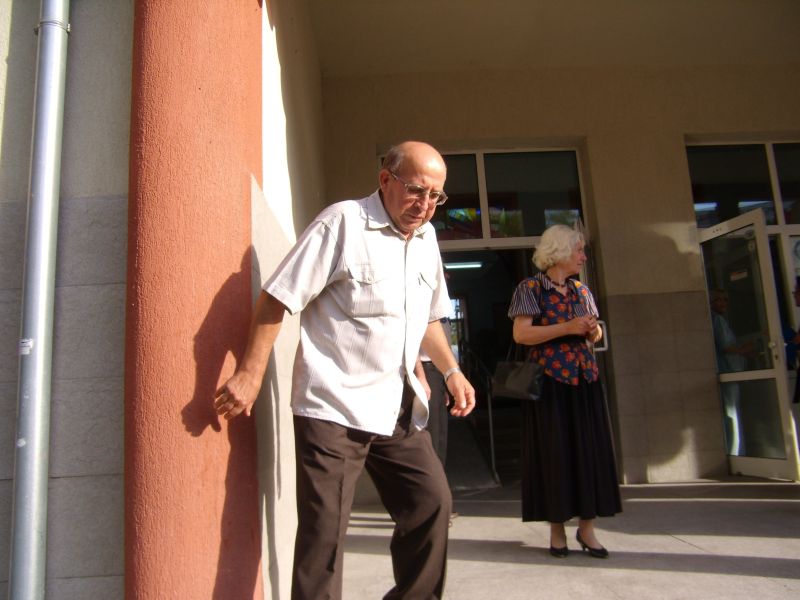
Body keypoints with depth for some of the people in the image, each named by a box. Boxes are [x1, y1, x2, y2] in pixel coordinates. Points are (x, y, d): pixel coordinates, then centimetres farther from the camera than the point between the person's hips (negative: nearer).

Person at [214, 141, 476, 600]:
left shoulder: (426, 237, 12)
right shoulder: (342, 222, -11)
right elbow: (276, 299, -12)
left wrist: (451, 370, 12)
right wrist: (251, 374, -15)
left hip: (399, 408, 7)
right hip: (334, 407, -7)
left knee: (432, 503, 12)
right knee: (326, 529, -5)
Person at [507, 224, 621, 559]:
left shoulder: (581, 290, 14)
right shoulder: (530, 288, -4)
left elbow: (593, 333, 21)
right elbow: (521, 334, -14)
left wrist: (594, 331, -3)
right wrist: (567, 328, -18)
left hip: (584, 379, 6)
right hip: (549, 380, -6)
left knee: (590, 450, 3)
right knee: (554, 452, -1)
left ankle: (586, 527, 14)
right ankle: (557, 528, 12)